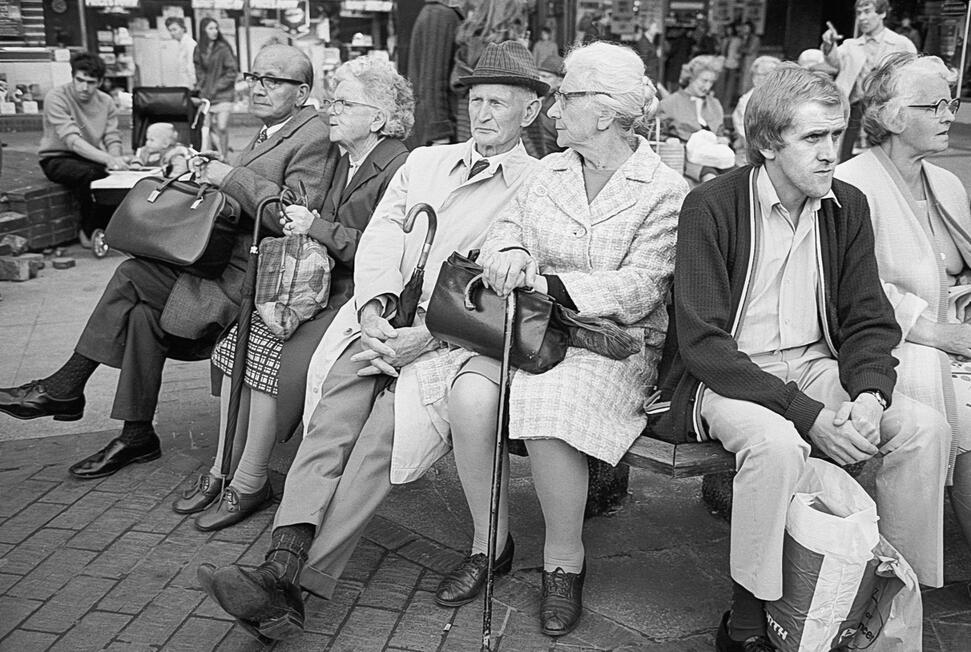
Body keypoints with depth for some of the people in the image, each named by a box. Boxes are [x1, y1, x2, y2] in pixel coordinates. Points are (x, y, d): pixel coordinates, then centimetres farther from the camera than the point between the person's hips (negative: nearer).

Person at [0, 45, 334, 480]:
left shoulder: (314, 137, -13)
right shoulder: (268, 133, 17)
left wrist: (232, 177, -20)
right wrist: (210, 177, 3)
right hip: (233, 257, 9)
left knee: (133, 277, -13)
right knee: (144, 311, -5)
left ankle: (66, 388, 4)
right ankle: (136, 438, 3)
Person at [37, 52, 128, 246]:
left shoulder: (106, 102, 1)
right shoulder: (56, 97, -16)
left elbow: (113, 140, -3)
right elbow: (72, 141, -28)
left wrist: (115, 160, -27)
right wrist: (108, 159, -42)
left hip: (93, 158, 5)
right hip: (57, 158, -5)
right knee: (90, 174, -35)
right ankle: (89, 232, -15)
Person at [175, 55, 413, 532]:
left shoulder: (400, 170, -12)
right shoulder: (345, 162, 17)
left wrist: (319, 228, -16)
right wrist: (300, 227, 2)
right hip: (323, 283, 9)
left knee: (274, 356, -24)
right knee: (239, 342, -9)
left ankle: (249, 484, -8)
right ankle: (222, 469, -1)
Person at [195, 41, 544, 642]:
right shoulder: (423, 162, 24)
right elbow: (380, 236, 13)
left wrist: (428, 335, -17)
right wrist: (374, 311, -6)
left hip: (456, 337, -4)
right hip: (385, 318, 4)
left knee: (385, 428, -26)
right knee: (337, 411, -23)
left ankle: (292, 585, -29)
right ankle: (284, 563, -30)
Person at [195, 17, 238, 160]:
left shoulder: (223, 48, -6)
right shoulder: (199, 49, 8)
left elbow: (232, 72, -6)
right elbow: (199, 72, 16)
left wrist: (216, 88, -7)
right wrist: (201, 88, 3)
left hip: (223, 96, -5)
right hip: (206, 96, 5)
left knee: (222, 128, -10)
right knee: (208, 128, 3)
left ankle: (224, 157, 1)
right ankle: (219, 153, 16)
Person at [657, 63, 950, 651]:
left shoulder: (847, 206, 4)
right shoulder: (711, 207, -14)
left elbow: (870, 322, 7)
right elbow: (702, 343, -18)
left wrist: (869, 393, -15)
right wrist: (806, 412, -25)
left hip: (817, 365, 6)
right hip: (726, 376, -5)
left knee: (926, 426, -16)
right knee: (776, 443, -35)